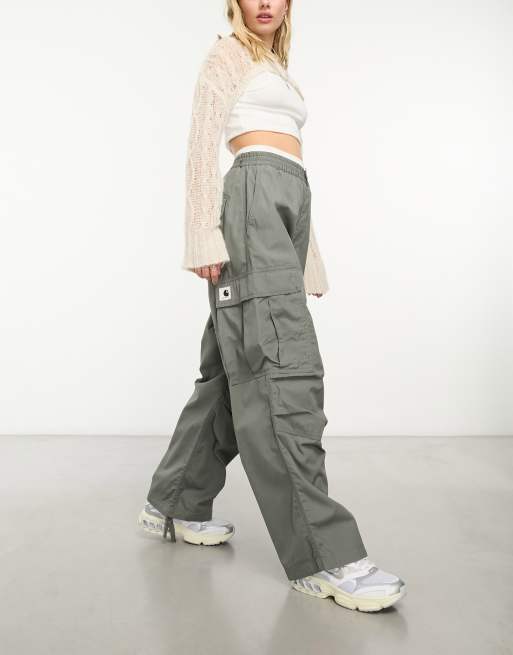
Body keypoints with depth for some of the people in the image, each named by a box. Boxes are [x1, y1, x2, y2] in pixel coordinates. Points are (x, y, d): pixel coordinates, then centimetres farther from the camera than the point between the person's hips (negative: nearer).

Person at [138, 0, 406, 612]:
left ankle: (176, 504, 17)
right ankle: (322, 554, -21)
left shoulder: (278, 70, 32)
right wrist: (206, 234, -15)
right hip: (253, 198, -9)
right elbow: (203, 146, -2)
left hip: (289, 205, 9)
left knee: (235, 365, 5)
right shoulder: (227, 54, 10)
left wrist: (305, 259, 20)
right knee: (285, 365, -19)